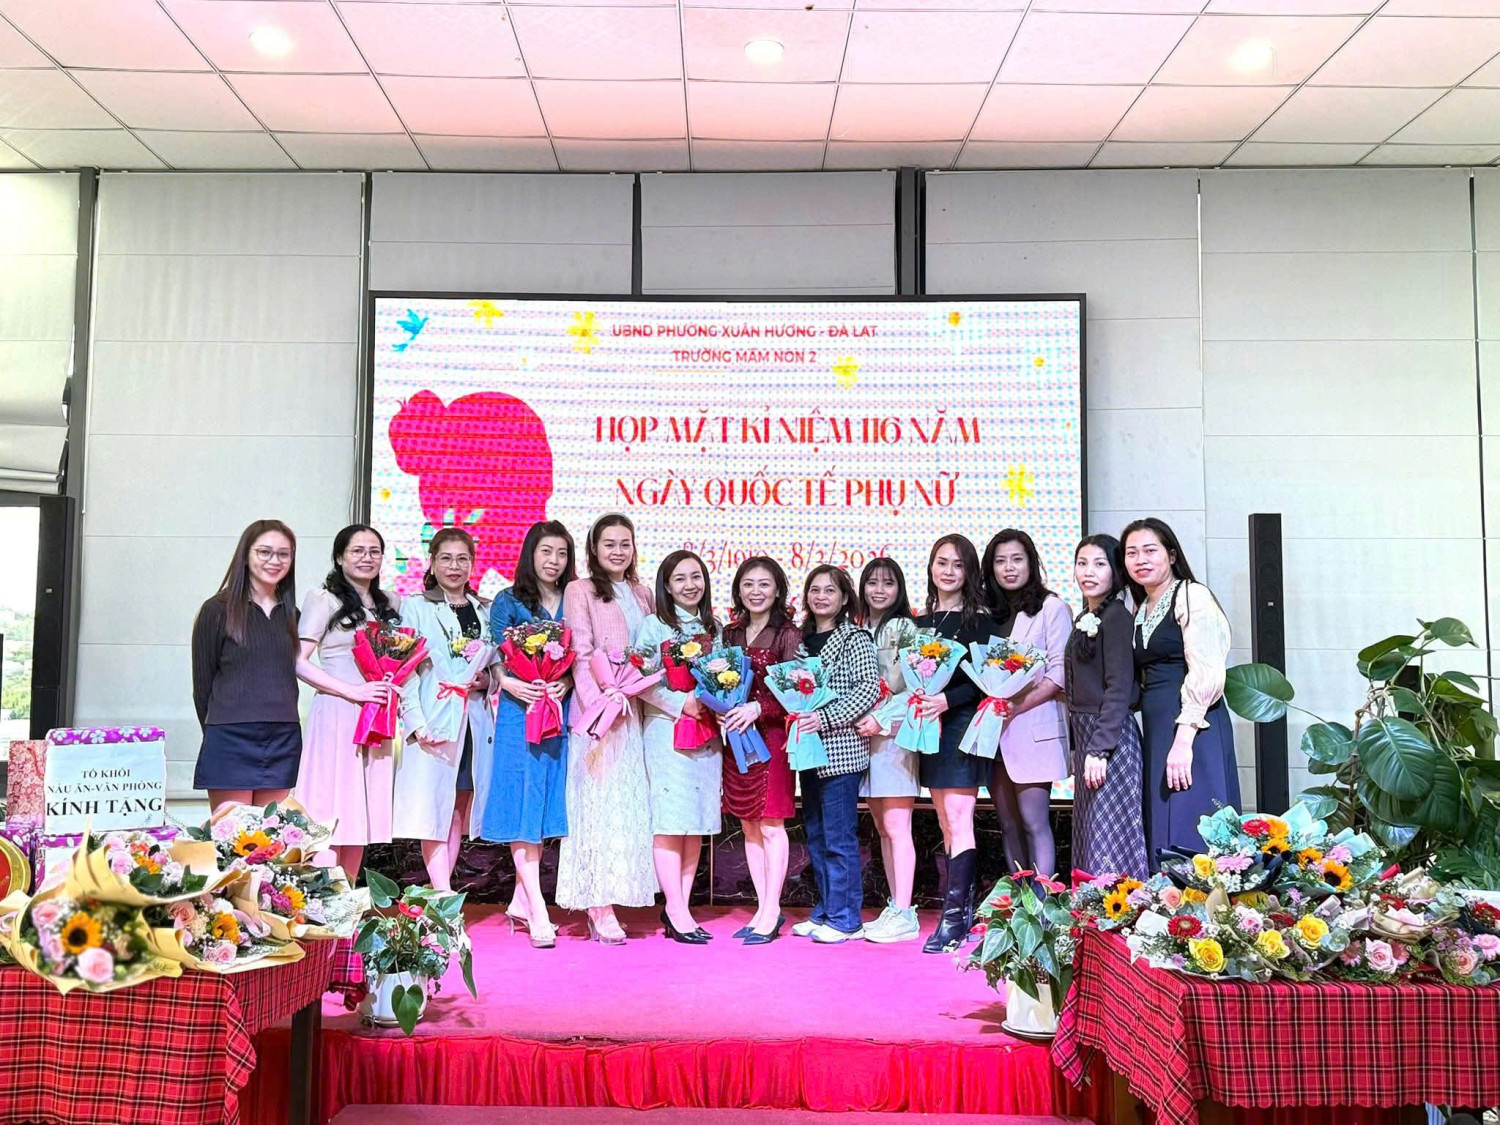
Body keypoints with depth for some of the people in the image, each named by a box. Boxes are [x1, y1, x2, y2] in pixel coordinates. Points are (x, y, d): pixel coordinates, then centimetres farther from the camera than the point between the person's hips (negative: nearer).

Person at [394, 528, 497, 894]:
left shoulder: (486, 611, 15)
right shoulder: (415, 608, 3)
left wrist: (488, 680, -3)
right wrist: (416, 722, -16)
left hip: (475, 721, 4)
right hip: (434, 722, -4)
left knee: (460, 807, 7)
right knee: (433, 809, -8)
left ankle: (442, 894, 15)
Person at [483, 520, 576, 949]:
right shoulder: (508, 602, 6)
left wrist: (564, 684, -11)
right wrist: (512, 683, -21)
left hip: (561, 711, 4)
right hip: (520, 710, -3)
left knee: (548, 802, 6)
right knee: (523, 802, -6)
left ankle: (521, 901, 17)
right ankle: (538, 911, -7)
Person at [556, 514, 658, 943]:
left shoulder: (642, 595, 18)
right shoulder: (580, 591, 1)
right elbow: (581, 655, -7)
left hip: (636, 714, 6)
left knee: (629, 806, 4)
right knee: (601, 804, -7)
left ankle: (607, 901, 10)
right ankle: (600, 909, -5)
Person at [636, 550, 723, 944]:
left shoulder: (715, 628, 15)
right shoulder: (654, 626, 0)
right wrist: (682, 703, -14)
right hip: (666, 731, -5)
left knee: (697, 822, 5)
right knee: (671, 818, -8)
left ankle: (679, 906, 12)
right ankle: (677, 911, -3)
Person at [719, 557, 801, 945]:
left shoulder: (788, 634, -4)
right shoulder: (730, 633, 13)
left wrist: (758, 708, -22)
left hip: (771, 735, -6)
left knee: (771, 825, -3)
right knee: (749, 826, 9)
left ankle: (771, 913, 5)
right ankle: (763, 909, 18)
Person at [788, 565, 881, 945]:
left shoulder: (855, 638, -5)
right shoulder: (802, 639, 14)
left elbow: (870, 688, -14)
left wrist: (825, 718, -20)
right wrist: (796, 718, 1)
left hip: (841, 750, -7)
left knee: (838, 838, -5)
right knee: (816, 836, 12)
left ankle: (846, 920, 5)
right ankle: (825, 911, 23)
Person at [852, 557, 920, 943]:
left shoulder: (904, 628, -4)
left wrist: (882, 719, -17)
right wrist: (860, 721, 3)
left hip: (895, 734, -7)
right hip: (863, 734, 7)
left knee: (897, 826, -7)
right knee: (882, 826, 10)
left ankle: (904, 914, -3)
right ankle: (895, 908, 18)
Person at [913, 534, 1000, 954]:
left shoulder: (981, 621, -2)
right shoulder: (919, 623, 14)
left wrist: (947, 701, -21)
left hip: (963, 724, -6)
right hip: (928, 729, 6)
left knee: (959, 819, -11)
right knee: (946, 824, 8)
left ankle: (954, 917, -10)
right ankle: (965, 909, 15)